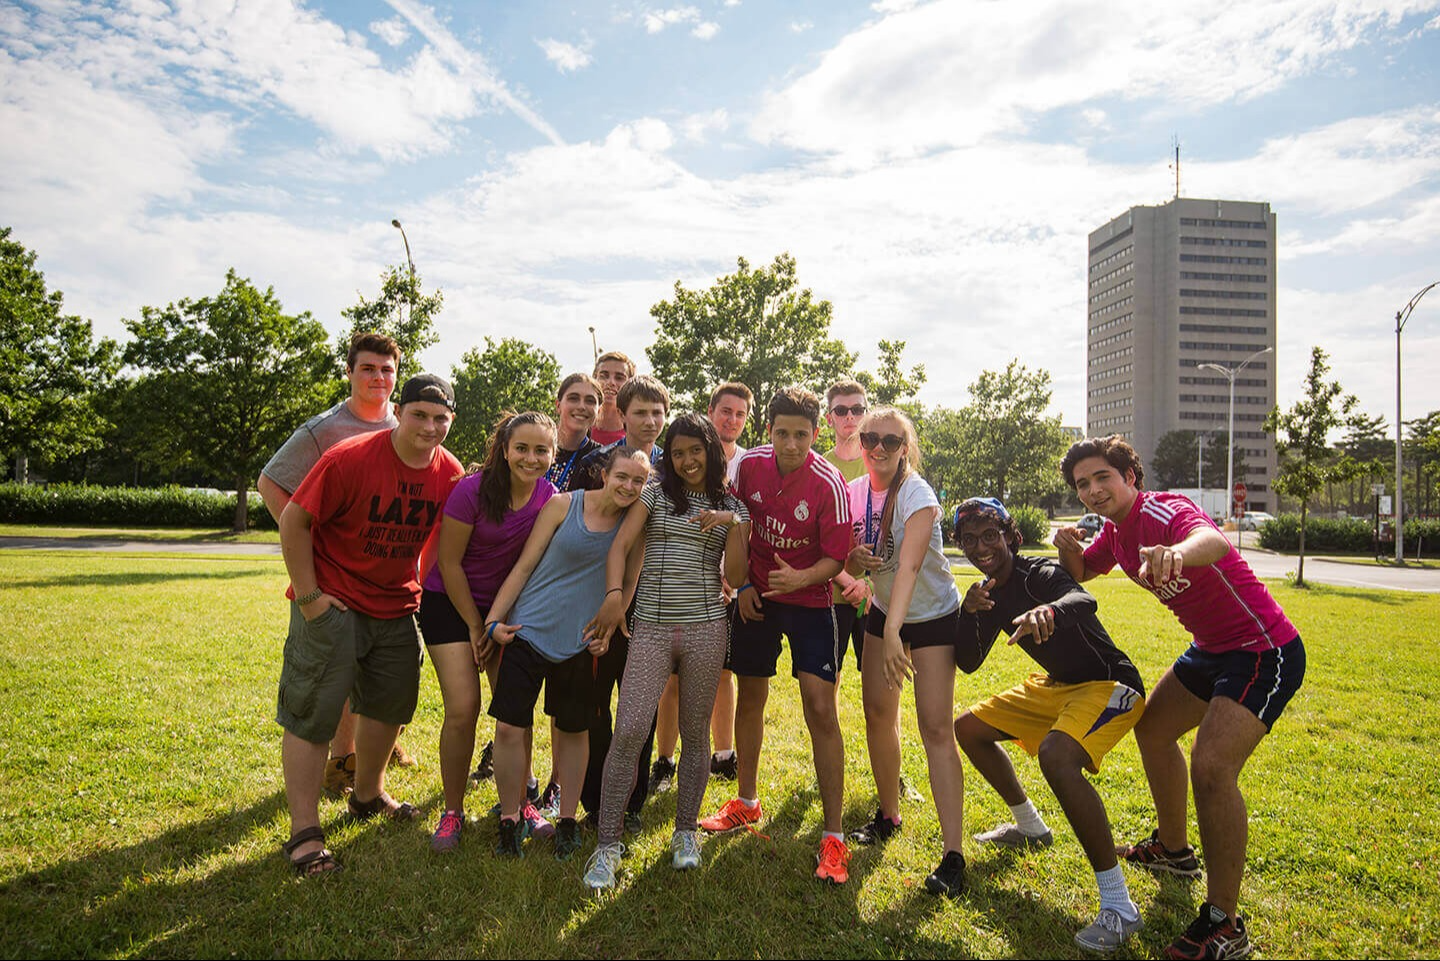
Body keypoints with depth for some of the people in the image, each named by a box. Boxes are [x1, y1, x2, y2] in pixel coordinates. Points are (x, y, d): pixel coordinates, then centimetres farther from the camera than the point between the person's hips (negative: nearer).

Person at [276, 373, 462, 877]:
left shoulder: (450, 472, -5)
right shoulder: (350, 458, -21)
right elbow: (293, 520, -16)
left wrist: (423, 585, 9)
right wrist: (308, 595, -16)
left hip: (396, 606, 6)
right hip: (332, 603, -6)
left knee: (390, 703, 17)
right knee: (311, 713, -1)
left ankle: (367, 795, 40)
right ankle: (304, 832, 11)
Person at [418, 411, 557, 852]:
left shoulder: (549, 497, -9)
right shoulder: (472, 490, -21)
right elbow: (449, 562, -14)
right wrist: (475, 625, -8)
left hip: (509, 606, 4)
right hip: (451, 602, -4)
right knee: (463, 709, -9)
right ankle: (452, 812, 10)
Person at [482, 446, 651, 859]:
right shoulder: (564, 505, -6)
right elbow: (524, 565, -2)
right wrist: (494, 620, -5)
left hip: (581, 641, 2)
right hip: (528, 630, -1)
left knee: (574, 729, 11)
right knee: (510, 727, -2)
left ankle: (567, 820, 28)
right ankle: (510, 819, 18)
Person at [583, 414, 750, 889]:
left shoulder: (733, 507, 9)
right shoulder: (655, 494, 8)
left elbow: (736, 576, 1)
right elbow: (620, 545, -2)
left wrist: (731, 524, -12)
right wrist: (614, 592, -17)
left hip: (706, 628, 1)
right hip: (651, 627, -1)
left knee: (695, 733, 9)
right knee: (628, 731, -9)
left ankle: (686, 831, 26)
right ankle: (607, 845, 2)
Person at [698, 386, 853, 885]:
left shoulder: (828, 484, -19)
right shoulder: (749, 464, -8)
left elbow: (835, 558, -15)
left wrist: (800, 578, -33)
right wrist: (743, 584, 1)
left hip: (810, 601, -4)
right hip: (756, 595, 4)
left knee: (821, 709, -11)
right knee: (750, 698, 14)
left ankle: (834, 835, 1)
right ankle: (746, 802, 35)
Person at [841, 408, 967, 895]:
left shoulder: (918, 496, -24)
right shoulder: (854, 491, -5)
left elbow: (908, 566, -39)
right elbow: (850, 566, 2)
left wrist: (893, 632, -50)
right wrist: (855, 559, -22)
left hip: (933, 617, -5)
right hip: (883, 612, 6)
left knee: (936, 729, -11)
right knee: (878, 713, 7)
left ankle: (953, 855, -7)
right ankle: (889, 815, 28)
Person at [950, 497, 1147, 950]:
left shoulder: (1040, 574, -21)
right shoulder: (992, 591, 3)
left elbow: (1083, 601, -44)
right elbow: (969, 662, 1)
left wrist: (1049, 610, -67)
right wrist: (969, 611, -17)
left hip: (1108, 684, -9)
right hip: (1056, 686, 9)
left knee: (1056, 757, -36)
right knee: (969, 729, 13)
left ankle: (1118, 905, -24)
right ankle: (1030, 827, 32)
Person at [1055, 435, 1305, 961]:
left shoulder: (1163, 512, -26)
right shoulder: (1116, 531, 2)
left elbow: (1215, 541, -49)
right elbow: (1079, 573, 17)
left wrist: (1177, 553, -73)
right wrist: (1066, 546, -6)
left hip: (1263, 650, -10)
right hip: (1212, 647, 10)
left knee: (1211, 766, -24)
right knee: (1152, 728, 21)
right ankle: (1173, 849, 42)